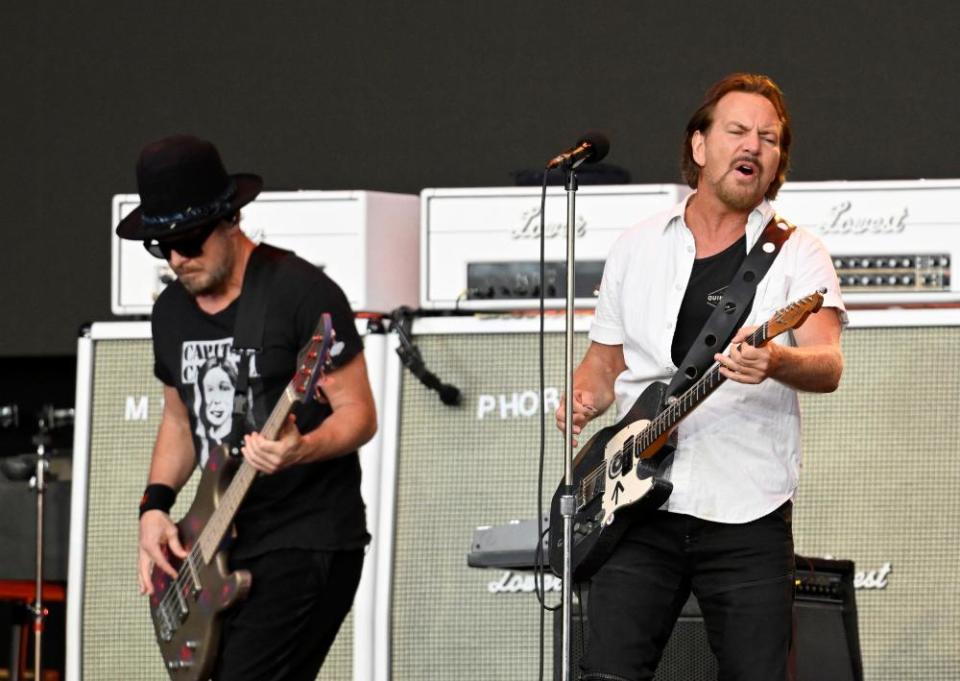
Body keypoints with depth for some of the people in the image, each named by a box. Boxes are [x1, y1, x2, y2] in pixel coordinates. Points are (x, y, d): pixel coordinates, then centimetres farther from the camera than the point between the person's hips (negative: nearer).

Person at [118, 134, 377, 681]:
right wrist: (155, 504, 5)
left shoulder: (301, 292, -12)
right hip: (226, 546, 8)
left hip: (310, 542, -8)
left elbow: (359, 413, -11)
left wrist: (300, 451, -31)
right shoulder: (172, 310, 10)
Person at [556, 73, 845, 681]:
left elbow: (829, 366, -15)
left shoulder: (796, 254, 1)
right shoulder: (637, 247, 12)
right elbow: (603, 361, 22)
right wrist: (582, 400, -1)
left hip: (749, 517, -2)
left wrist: (778, 363, -37)